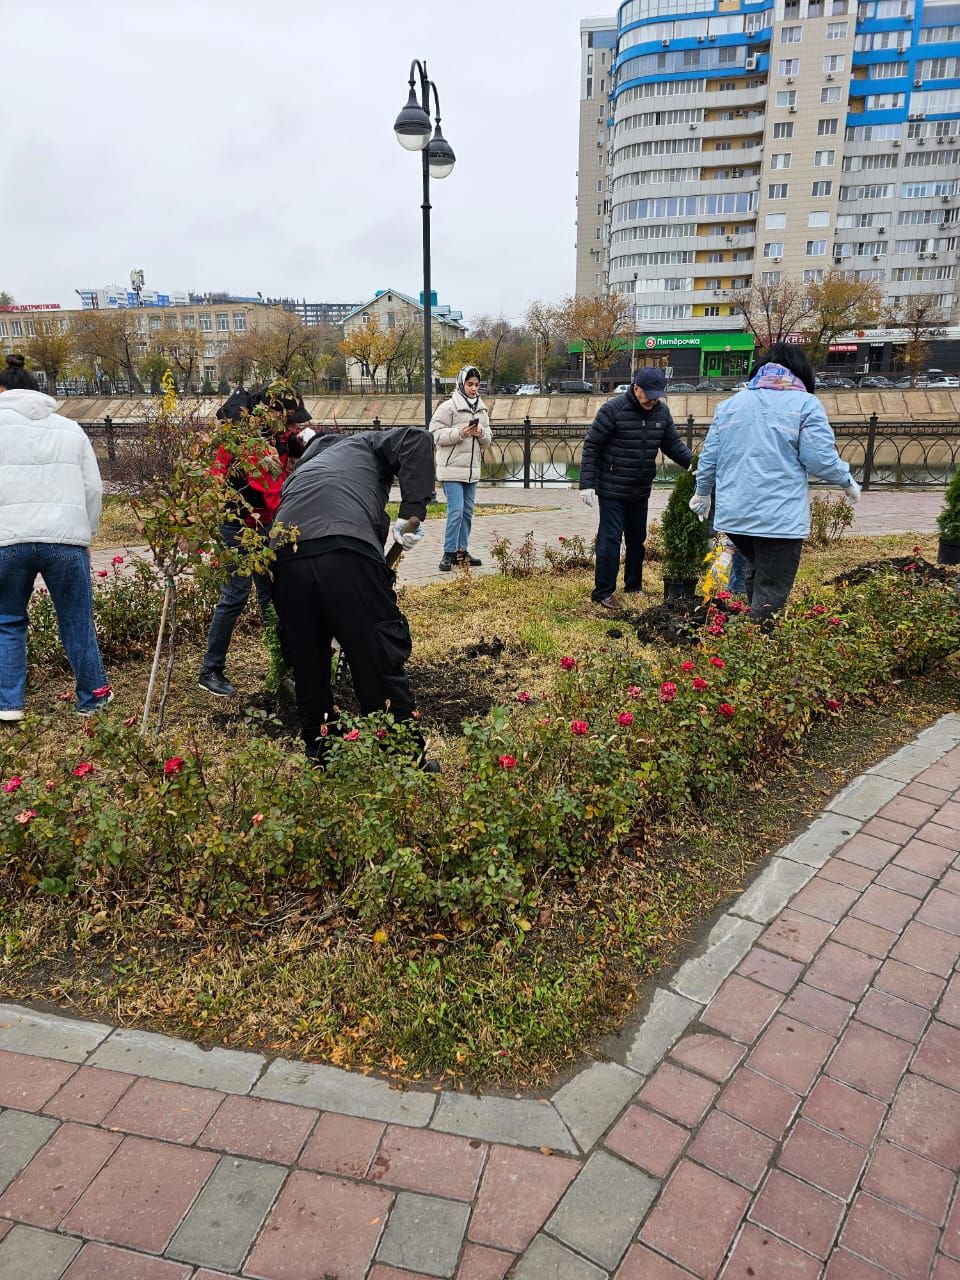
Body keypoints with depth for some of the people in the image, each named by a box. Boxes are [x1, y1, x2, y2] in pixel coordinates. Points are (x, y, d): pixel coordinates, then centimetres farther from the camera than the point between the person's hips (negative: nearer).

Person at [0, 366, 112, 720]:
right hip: (65, 538, 1)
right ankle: (93, 697, 19)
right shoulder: (70, 428, 15)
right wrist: (84, 535, 19)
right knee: (77, 622, 10)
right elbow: (92, 488, 11)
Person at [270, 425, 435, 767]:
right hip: (345, 550, -5)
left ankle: (321, 757, 31)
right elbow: (416, 440, 9)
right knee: (381, 660, 4)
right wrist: (412, 513, 2)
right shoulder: (364, 444, 31)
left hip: (285, 557, 5)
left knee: (308, 665, 19)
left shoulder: (303, 467, 43)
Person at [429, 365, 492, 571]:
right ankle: (449, 553, -3)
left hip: (472, 469, 7)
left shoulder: (482, 409, 13)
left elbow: (488, 440, 15)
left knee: (468, 512, 11)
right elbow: (436, 434, -11)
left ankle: (462, 551, 21)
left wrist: (481, 434, -7)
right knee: (455, 511, -11)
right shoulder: (448, 407, -7)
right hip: (452, 469, -7)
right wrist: (460, 433, -21)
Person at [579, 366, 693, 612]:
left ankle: (634, 585, 30)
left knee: (637, 539, 15)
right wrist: (587, 483, -17)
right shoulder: (613, 409, -14)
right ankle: (603, 592, 2)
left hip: (640, 491, 6)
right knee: (610, 539, -6)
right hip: (612, 490, -6)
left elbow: (673, 444, 9)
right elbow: (591, 446, -13)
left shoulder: (662, 412, 3)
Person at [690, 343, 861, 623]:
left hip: (733, 515, 5)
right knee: (771, 594, 0)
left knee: (756, 573, 24)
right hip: (779, 517, -5)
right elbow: (821, 459, -7)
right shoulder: (805, 403, -2)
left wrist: (702, 494, 27)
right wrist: (848, 482, 10)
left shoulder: (729, 403, 12)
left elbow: (708, 458, 12)